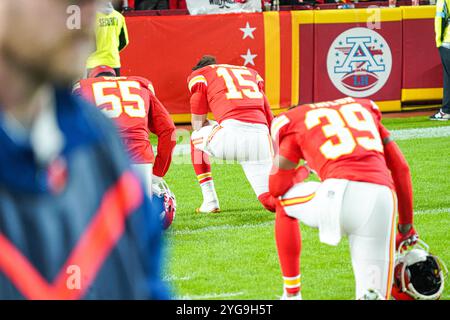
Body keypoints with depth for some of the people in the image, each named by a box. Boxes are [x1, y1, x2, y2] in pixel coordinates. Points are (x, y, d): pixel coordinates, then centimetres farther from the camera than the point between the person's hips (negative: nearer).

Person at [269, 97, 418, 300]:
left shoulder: (295, 123, 20)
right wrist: (406, 226, 36)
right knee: (373, 293, 10)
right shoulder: (364, 108, 32)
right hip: (382, 196, 3)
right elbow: (400, 168, 30)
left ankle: (291, 294, 27)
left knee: (284, 203, 30)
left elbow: (276, 188, 21)